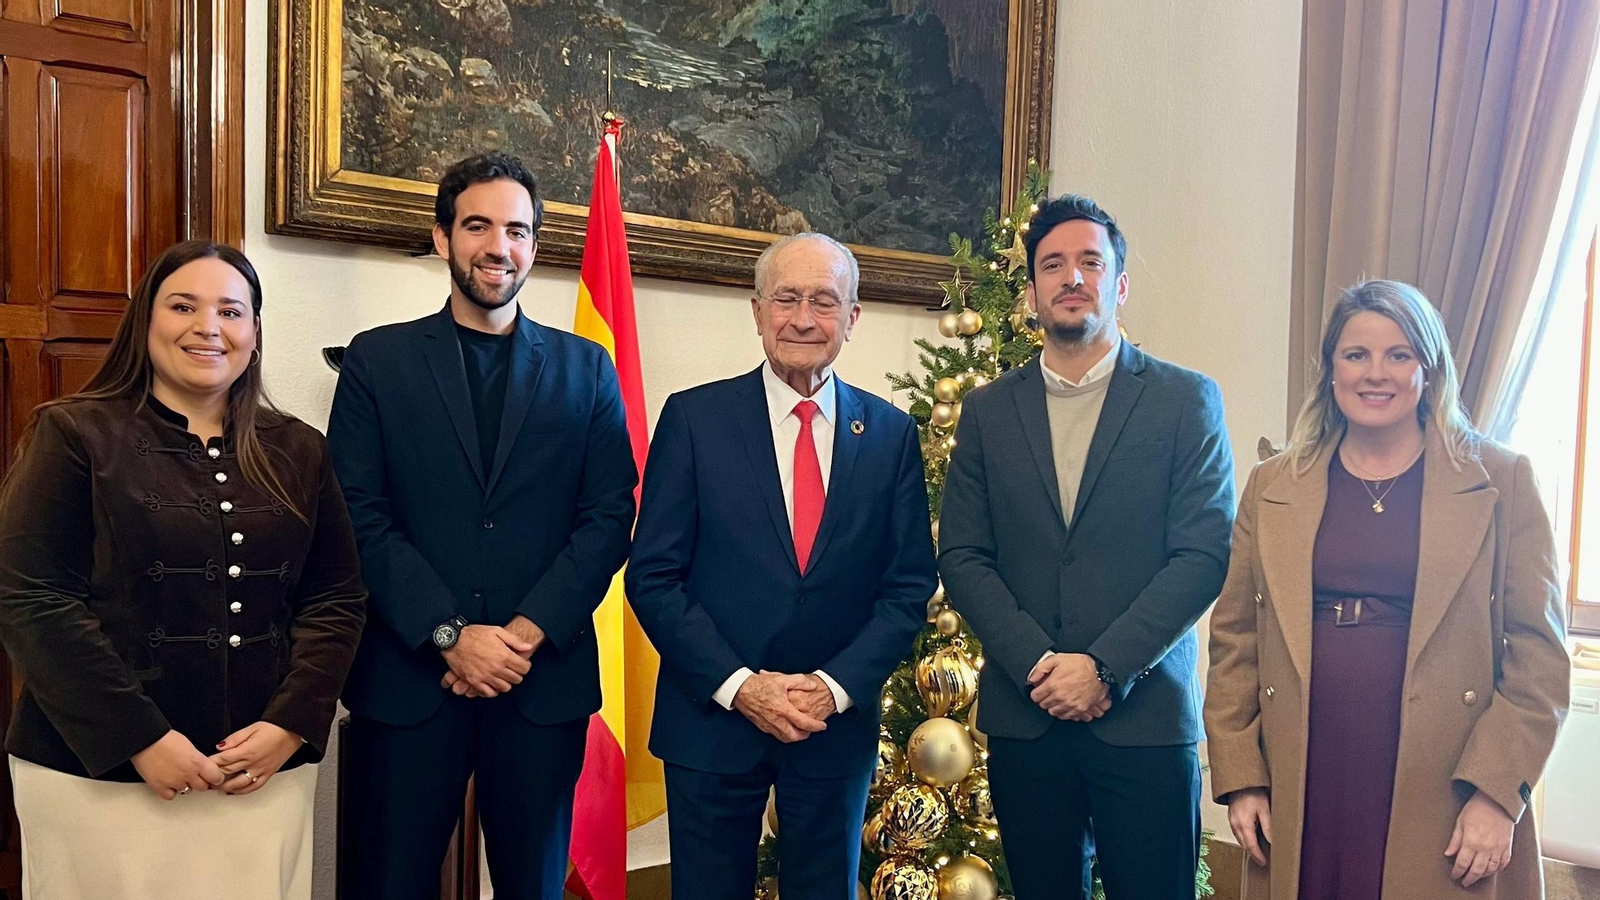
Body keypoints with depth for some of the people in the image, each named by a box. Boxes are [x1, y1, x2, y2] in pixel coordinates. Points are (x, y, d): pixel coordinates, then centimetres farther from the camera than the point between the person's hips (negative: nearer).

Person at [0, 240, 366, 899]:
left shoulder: (298, 452, 7)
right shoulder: (75, 435, -2)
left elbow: (338, 600, 6)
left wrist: (289, 725, -7)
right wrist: (139, 738, -13)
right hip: (98, 774, -3)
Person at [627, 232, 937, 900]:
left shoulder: (891, 433, 2)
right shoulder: (694, 417, -4)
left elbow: (909, 585, 2)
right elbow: (653, 575, -6)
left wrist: (836, 686, -10)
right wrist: (738, 685, -13)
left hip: (838, 724, 2)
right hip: (712, 720, -1)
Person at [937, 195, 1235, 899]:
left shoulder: (1186, 400, 2)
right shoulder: (987, 411, 8)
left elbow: (1203, 555, -6)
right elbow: (962, 557, 3)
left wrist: (1106, 668, -13)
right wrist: (1037, 665, -9)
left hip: (1146, 715, -2)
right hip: (1023, 716, 2)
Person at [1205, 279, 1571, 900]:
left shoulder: (1500, 482, 1)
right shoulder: (1273, 486, 6)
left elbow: (1539, 651, -1)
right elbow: (1235, 639, 7)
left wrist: (1497, 792, -8)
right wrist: (1238, 778, 2)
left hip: (1442, 797, -1)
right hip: (1301, 794, 2)